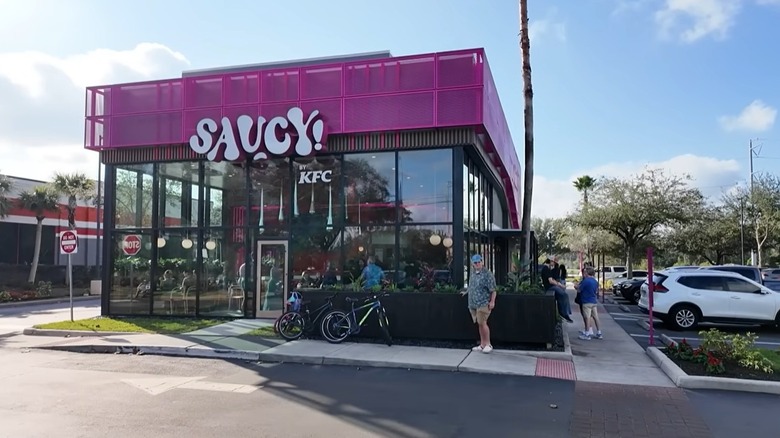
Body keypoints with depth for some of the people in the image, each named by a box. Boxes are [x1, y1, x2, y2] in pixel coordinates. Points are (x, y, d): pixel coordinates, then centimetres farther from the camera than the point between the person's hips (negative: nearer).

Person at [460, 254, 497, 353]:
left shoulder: (487, 274, -10)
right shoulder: (472, 272, 12)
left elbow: (493, 290, -11)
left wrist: (492, 301, -17)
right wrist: (466, 292, 32)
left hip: (483, 303, -7)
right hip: (473, 304, 7)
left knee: (482, 323, -9)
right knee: (479, 324, 10)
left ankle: (488, 344, 4)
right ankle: (482, 345, 18)